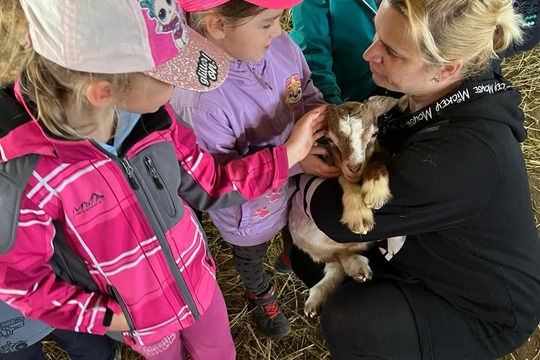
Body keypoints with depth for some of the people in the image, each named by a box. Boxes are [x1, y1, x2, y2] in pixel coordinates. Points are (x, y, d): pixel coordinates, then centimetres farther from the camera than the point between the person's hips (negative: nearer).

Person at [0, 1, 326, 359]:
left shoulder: (152, 116, -20)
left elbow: (209, 183, -7)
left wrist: (289, 152, -12)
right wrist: (106, 317, -16)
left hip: (197, 278, 4)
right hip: (140, 315, -3)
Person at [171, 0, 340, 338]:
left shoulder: (280, 44, -23)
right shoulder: (199, 100, -39)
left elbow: (308, 95, -5)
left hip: (297, 183, 5)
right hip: (251, 207, -4)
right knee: (250, 256, 30)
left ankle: (292, 257, 72)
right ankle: (261, 294, 65)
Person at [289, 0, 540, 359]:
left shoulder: (464, 155, -40)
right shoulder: (429, 93, -13)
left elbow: (341, 216, -33)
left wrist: (301, 182, -14)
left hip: (486, 308, -7)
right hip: (435, 251, 8)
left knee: (349, 323, -28)